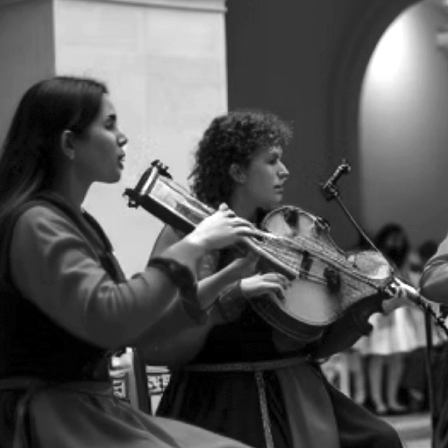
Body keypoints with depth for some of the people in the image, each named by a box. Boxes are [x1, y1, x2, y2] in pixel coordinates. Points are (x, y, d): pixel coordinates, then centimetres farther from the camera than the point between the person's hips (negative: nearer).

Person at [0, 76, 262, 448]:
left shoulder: (77, 222, 16)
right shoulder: (34, 224, -14)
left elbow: (132, 327, 17)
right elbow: (109, 319, -28)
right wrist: (192, 246, -20)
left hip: (91, 410, 9)